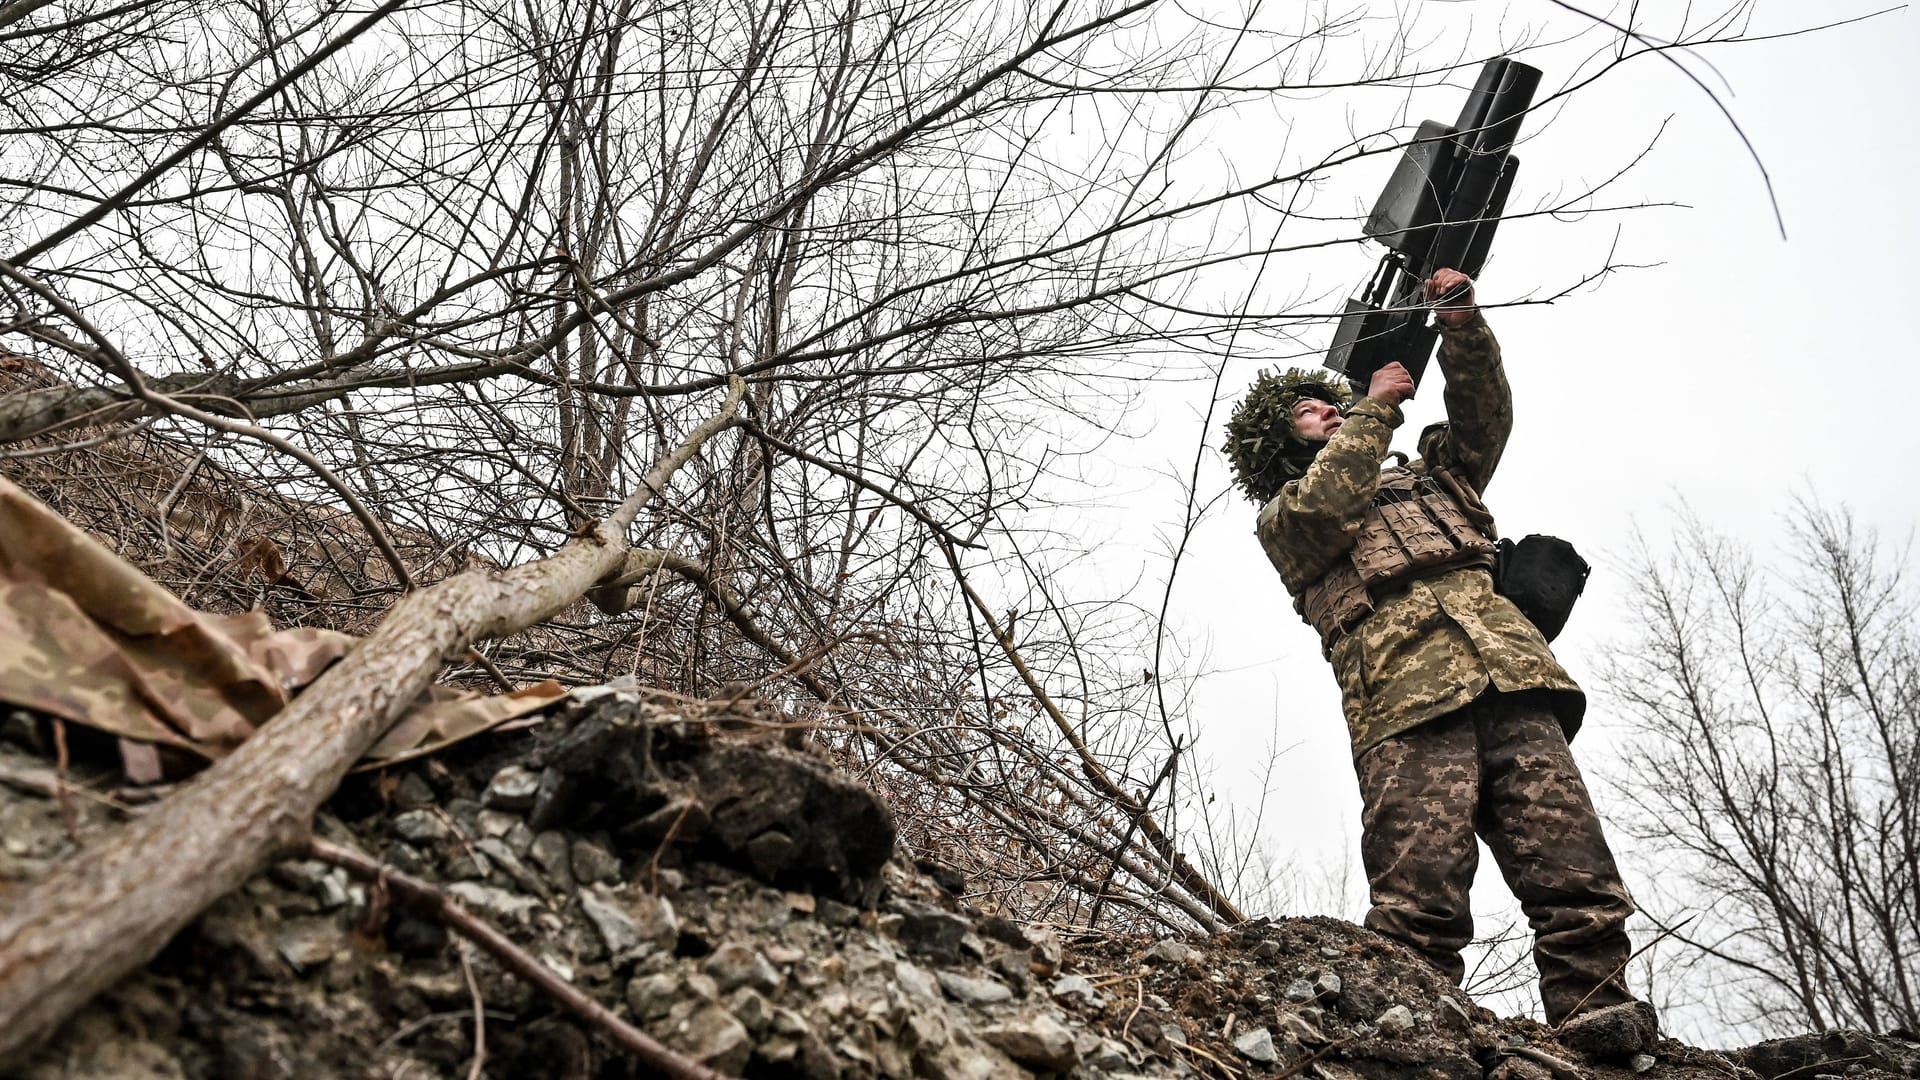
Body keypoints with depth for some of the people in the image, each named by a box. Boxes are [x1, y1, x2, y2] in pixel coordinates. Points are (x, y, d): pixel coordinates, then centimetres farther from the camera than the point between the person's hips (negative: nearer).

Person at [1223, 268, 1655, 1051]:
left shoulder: (1421, 478, 38)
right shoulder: (1282, 517, 22)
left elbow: (1482, 422, 26)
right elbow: (1323, 513, -1)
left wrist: (1463, 329, 10)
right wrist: (1375, 407, 7)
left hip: (1508, 672, 4)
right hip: (1406, 700, -4)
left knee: (1573, 866, -11)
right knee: (1420, 891, -19)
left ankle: (1600, 1024, -15)